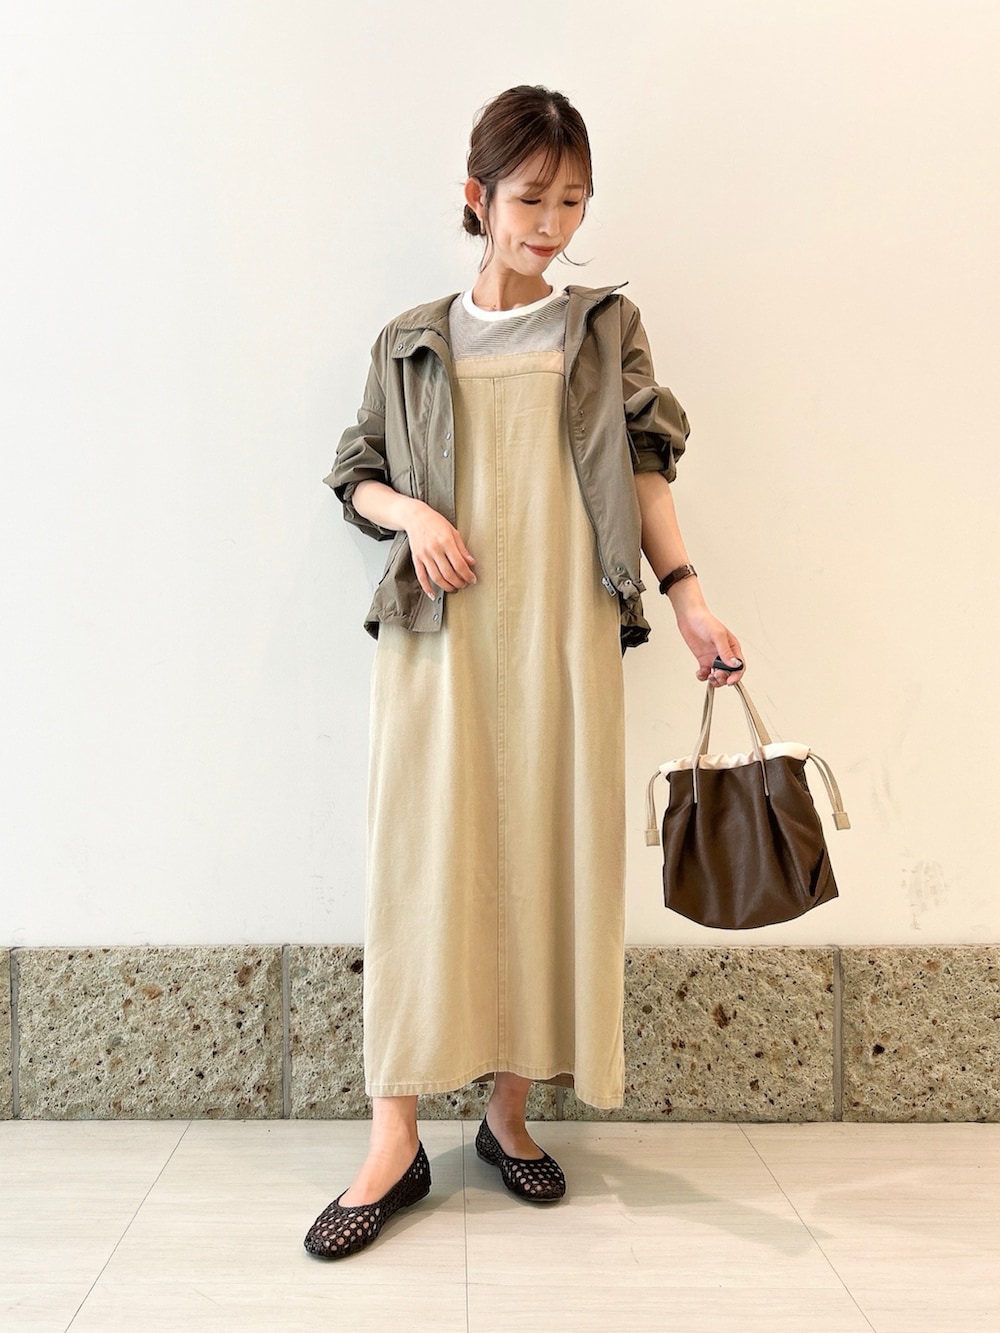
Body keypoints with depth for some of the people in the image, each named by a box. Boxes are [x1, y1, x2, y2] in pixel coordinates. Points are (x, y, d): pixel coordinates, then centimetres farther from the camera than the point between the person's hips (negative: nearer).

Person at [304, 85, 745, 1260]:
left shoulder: (607, 328, 13)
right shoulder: (410, 347, 12)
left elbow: (642, 469, 8)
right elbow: (355, 478, 16)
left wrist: (687, 596, -2)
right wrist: (410, 512, -6)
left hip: (563, 635, 1)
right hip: (437, 635, 0)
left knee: (546, 857, 2)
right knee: (424, 862, -4)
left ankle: (509, 1109, 18)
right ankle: (395, 1145, 3)